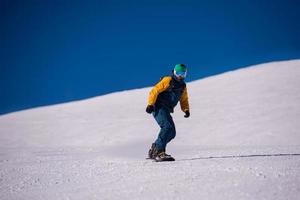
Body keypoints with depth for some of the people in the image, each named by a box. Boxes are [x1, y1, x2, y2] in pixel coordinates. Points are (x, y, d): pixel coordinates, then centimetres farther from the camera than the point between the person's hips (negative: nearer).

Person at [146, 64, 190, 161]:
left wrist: (186, 109, 6)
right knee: (167, 127, -26)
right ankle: (159, 152, -29)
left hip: (166, 111, 8)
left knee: (172, 133, 2)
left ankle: (153, 150, 13)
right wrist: (150, 104, -21)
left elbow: (184, 100, 26)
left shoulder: (183, 86, 17)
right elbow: (154, 91, -11)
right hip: (158, 108, -8)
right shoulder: (167, 80, -5)